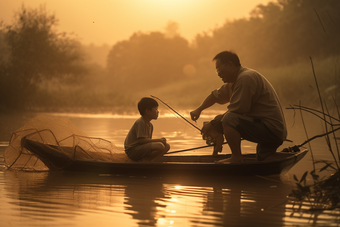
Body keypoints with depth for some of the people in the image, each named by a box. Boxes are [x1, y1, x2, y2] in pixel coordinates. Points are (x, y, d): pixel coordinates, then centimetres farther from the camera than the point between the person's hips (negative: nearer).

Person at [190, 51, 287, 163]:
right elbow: (215, 95, 30)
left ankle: (237, 158, -14)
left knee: (229, 119, -24)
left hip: (272, 128, -11)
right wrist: (199, 109, 15)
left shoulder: (246, 78, -17)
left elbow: (236, 111, -19)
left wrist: (213, 124, -8)